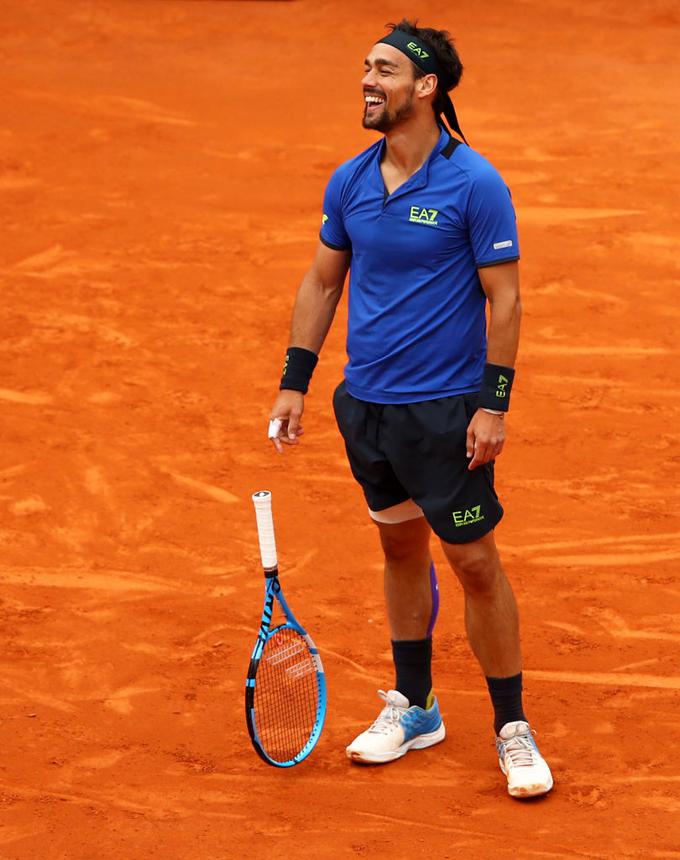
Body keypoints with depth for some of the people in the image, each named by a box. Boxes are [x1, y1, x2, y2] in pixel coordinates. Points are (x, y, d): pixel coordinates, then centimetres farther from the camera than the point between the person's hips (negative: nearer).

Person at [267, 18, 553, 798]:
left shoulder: (475, 184, -13)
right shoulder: (349, 183, 3)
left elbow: (503, 298, -11)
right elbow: (321, 281, 13)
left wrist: (494, 403, -15)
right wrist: (294, 381, 8)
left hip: (445, 410, -6)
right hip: (364, 403, 6)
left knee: (475, 564, -2)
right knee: (400, 548, 16)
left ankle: (513, 731, 8)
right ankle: (413, 707, 29)